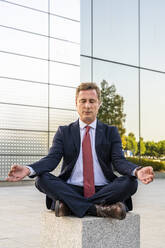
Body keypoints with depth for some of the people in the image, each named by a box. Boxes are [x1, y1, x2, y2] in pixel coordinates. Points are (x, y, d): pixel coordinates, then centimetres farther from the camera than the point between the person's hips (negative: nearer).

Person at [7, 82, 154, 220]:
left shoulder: (111, 132, 11)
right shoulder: (64, 132, 11)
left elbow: (119, 161, -3)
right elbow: (52, 159, -3)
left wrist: (136, 171, -28)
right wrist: (28, 170, -25)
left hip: (103, 190, 0)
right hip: (71, 191, 0)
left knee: (130, 182, -27)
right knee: (42, 179, -25)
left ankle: (69, 206, -29)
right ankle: (99, 209, -34)